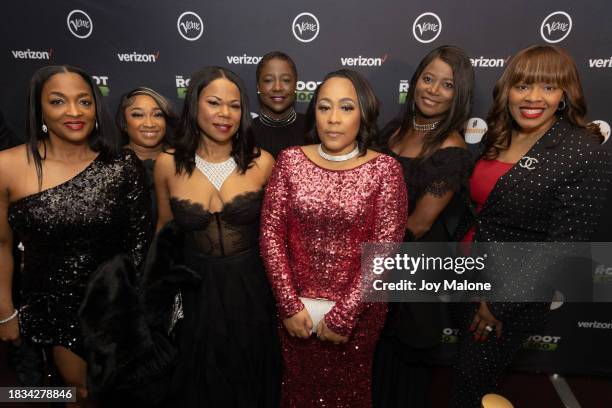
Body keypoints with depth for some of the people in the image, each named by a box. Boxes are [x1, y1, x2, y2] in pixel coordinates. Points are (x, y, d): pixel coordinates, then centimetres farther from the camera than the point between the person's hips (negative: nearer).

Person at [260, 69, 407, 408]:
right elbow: (271, 233, -6)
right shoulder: (291, 161, -5)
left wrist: (342, 315, -13)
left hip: (358, 309, -1)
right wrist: (290, 304, -9)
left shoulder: (384, 169, -11)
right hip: (296, 306, 2)